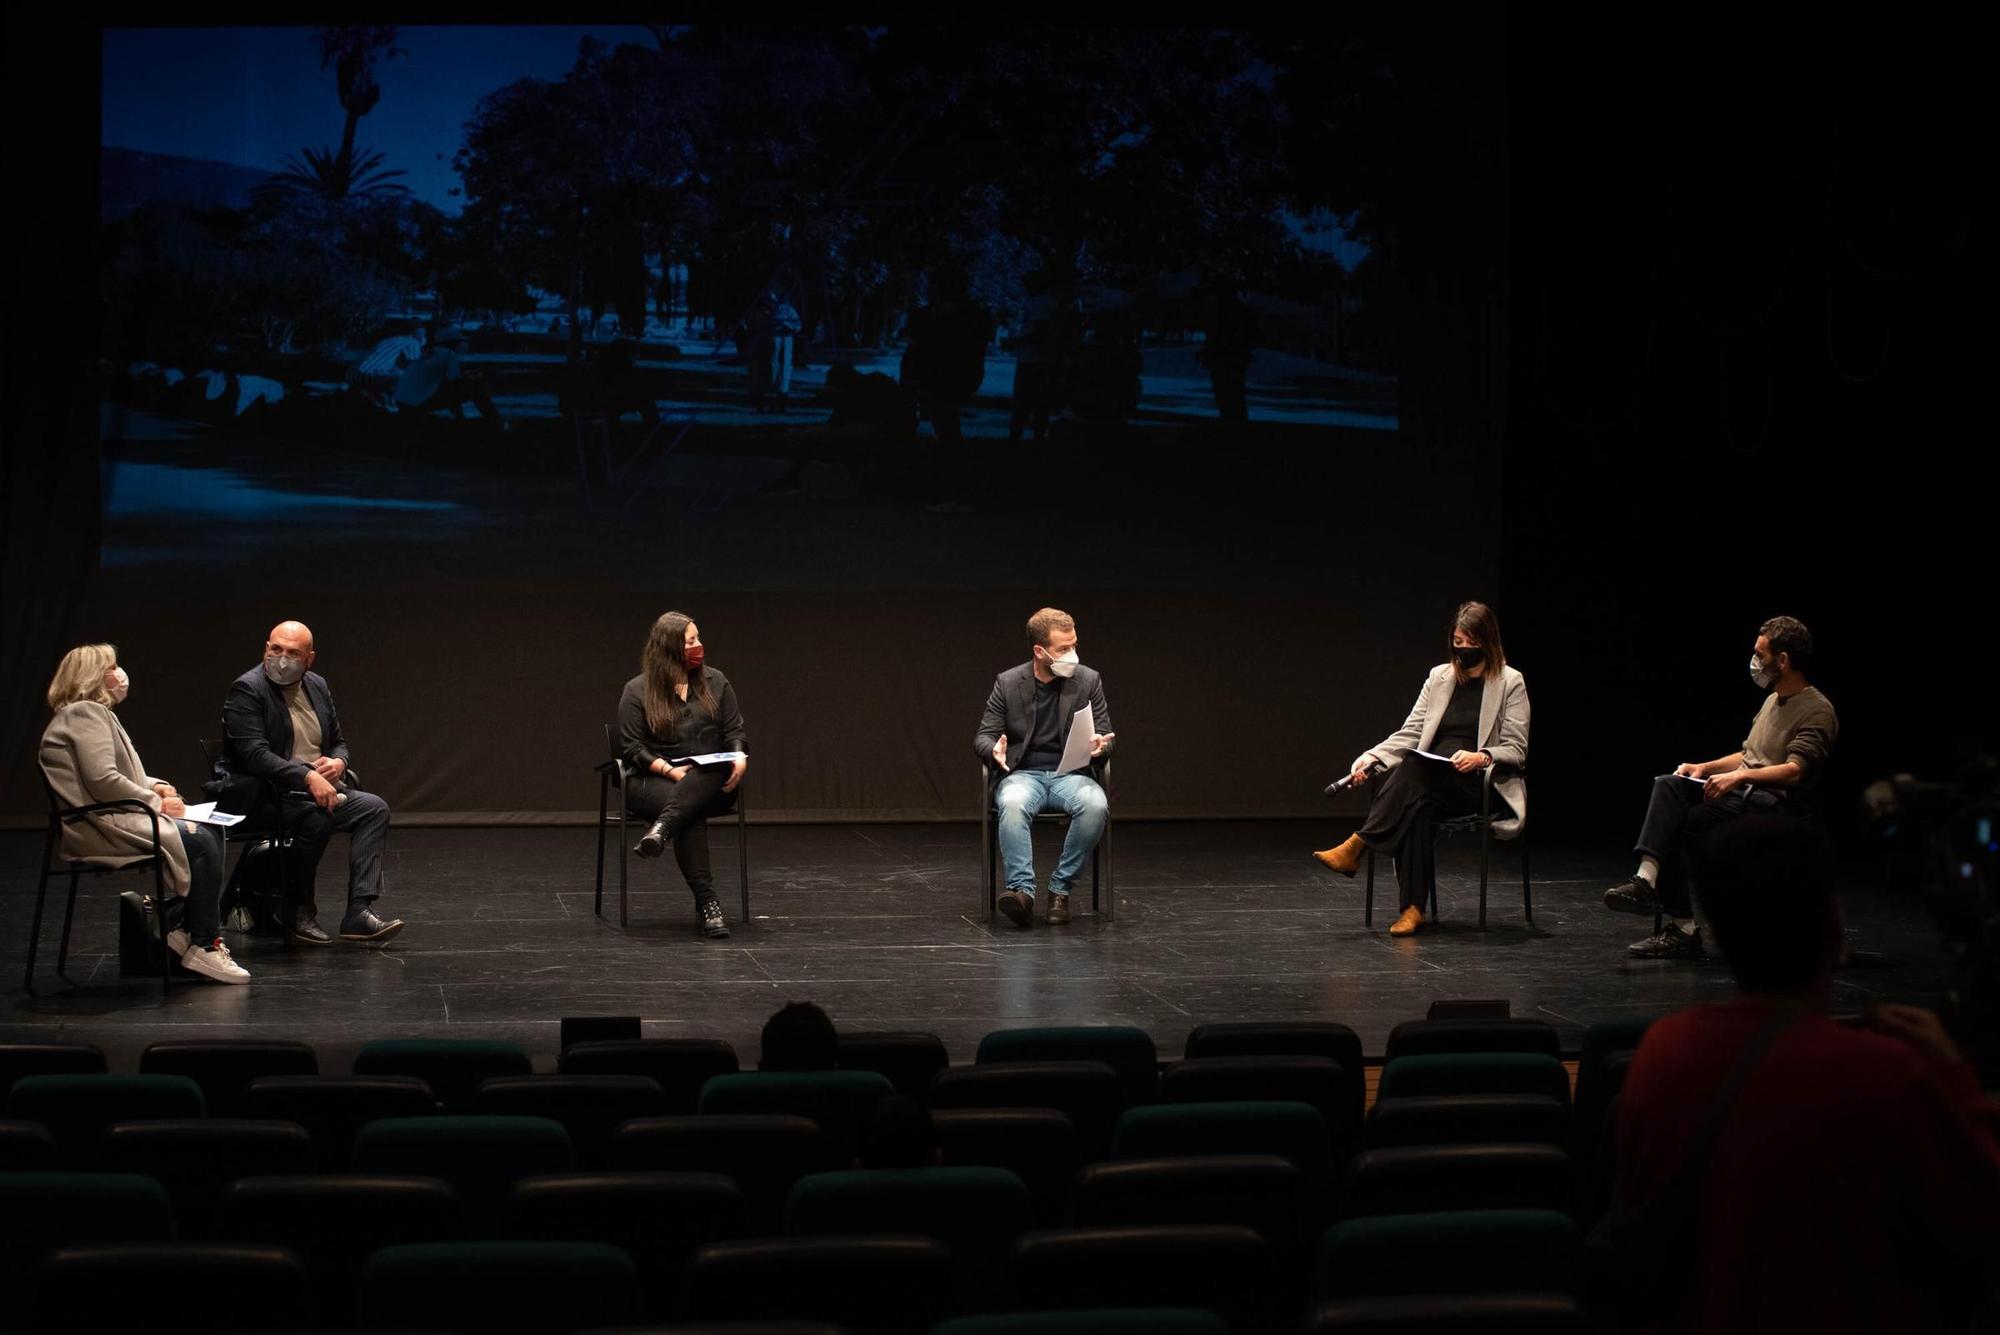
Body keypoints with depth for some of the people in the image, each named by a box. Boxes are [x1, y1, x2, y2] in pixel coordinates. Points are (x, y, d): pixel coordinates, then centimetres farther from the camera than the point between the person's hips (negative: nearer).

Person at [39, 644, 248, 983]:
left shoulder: (95, 714, 23)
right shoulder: (85, 714, -11)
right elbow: (102, 781, -22)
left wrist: (154, 786, 9)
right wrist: (156, 802, -13)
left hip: (111, 819, 11)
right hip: (100, 826, -11)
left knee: (209, 834, 2)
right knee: (199, 842, -19)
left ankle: (175, 927, -2)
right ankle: (203, 947, -14)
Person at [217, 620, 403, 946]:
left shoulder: (317, 686, 13)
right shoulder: (247, 689, -10)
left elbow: (339, 742, 22)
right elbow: (254, 754, -21)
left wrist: (338, 763, -3)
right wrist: (307, 777, -30)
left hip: (317, 786, 8)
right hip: (261, 793, -8)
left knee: (375, 808, -13)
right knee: (316, 816, -34)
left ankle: (359, 913, -22)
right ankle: (298, 914, -16)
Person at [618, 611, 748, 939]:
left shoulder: (715, 682, 11)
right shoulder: (637, 691, 1)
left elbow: (735, 732, 9)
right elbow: (633, 748, -4)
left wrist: (740, 758, -14)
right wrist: (669, 770, -19)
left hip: (711, 783, 3)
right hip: (655, 779, -3)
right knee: (690, 814, -36)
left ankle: (661, 829, -55)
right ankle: (707, 903, -44)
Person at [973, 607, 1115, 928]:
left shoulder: (1088, 680, 5)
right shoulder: (1008, 683, 3)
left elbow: (1105, 735, 8)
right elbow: (984, 736, 5)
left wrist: (1099, 746, -18)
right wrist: (994, 751, -21)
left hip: (1071, 774, 1)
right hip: (1023, 774, -1)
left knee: (1095, 805, -34)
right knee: (1013, 805, -38)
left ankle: (1060, 889, -22)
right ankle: (1022, 890, -38)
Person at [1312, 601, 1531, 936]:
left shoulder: (1510, 682, 2)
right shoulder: (1439, 676, 15)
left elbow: (1516, 750, -2)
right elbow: (1409, 733, 10)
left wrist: (1482, 757, -23)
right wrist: (1370, 758, -8)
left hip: (1480, 784, -4)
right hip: (1429, 783, 4)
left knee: (1413, 768, -34)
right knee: (1416, 807, -35)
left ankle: (1355, 848, -36)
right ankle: (1413, 908, -37)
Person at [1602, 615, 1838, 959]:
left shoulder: (1817, 711, -8)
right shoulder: (1773, 700, 23)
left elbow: (1793, 771, -21)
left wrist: (1739, 776, -31)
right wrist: (1704, 768, 13)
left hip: (1773, 802, -8)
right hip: (1741, 790, 8)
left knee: (1678, 828, -23)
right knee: (1668, 785, -19)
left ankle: (1683, 930, -14)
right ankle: (1647, 877, -34)